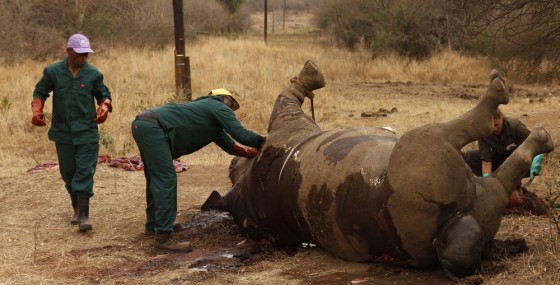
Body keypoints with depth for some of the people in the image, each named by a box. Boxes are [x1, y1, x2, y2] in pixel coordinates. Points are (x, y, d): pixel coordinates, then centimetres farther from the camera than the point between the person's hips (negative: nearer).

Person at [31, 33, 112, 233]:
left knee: (84, 172, -8)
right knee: (68, 172, 12)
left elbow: (103, 95, 11)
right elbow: (40, 92, 9)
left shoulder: (93, 74, -1)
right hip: (63, 133, 2)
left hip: (87, 133, -2)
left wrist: (104, 107, -10)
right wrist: (37, 111, -7)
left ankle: (84, 215, -9)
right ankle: (76, 208, 31)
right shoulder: (53, 72, -1)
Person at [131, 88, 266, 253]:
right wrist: (264, 140, 8)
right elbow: (242, 136, -7)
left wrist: (257, 152, 30)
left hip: (143, 124, 10)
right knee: (166, 180, -12)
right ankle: (163, 239, -15)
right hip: (152, 128, -10)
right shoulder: (220, 108, 3)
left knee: (157, 179, 22)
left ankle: (153, 225, 37)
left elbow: (230, 145, 32)